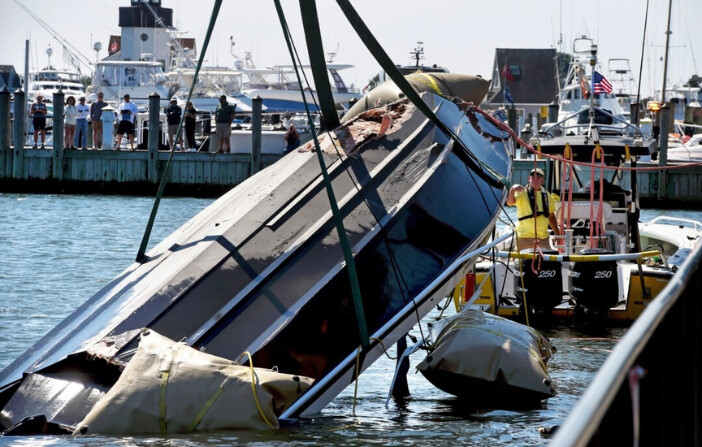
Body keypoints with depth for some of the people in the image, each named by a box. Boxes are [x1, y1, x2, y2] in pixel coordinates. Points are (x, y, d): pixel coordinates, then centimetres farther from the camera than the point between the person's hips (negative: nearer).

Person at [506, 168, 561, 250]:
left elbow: (551, 217, 21)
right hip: (526, 237, -5)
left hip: (543, 237, 5)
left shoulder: (547, 195, 13)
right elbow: (510, 202, -23)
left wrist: (558, 234, 17)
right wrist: (512, 190, -42)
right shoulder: (522, 193, -4)